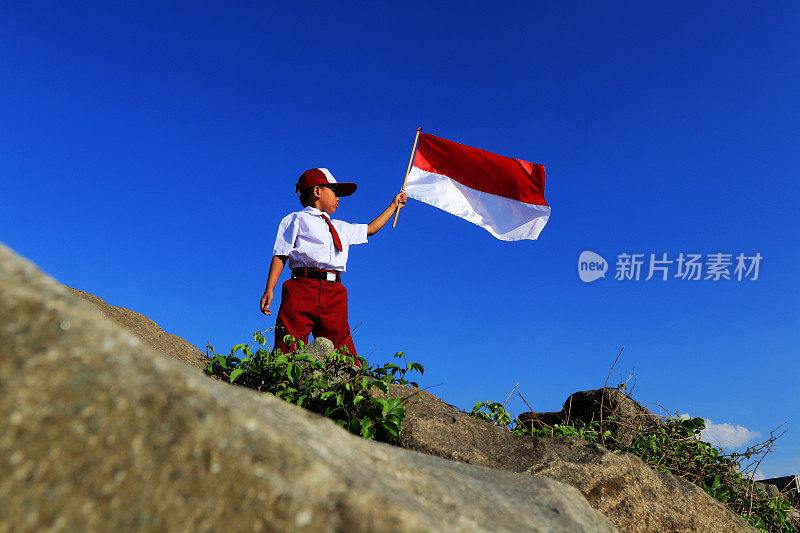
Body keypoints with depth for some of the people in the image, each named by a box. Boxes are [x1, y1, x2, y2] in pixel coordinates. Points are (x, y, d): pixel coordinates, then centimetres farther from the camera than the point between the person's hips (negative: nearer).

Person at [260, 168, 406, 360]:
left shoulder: (340, 228, 31)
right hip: (302, 287, -5)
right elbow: (280, 256, 5)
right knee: (289, 347, -12)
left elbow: (369, 229, 43)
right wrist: (269, 290, -7)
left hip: (334, 293, 5)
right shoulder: (296, 219, 13)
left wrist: (394, 205, 48)